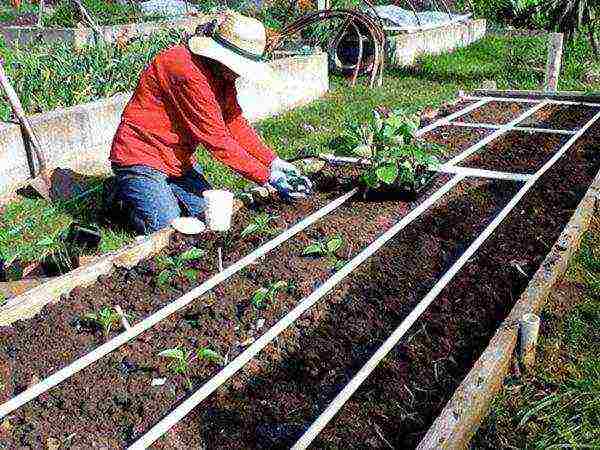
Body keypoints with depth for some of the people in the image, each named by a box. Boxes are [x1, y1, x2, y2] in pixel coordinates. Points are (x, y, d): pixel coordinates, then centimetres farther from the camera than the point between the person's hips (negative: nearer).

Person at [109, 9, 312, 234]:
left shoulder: (220, 71, 0)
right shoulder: (188, 72, -28)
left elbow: (235, 122, 2)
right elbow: (216, 140, -28)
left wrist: (274, 162, -7)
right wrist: (268, 177, -23)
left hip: (179, 156, 8)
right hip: (141, 154, -8)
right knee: (161, 223, -16)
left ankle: (157, 188, 20)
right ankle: (126, 191, 13)